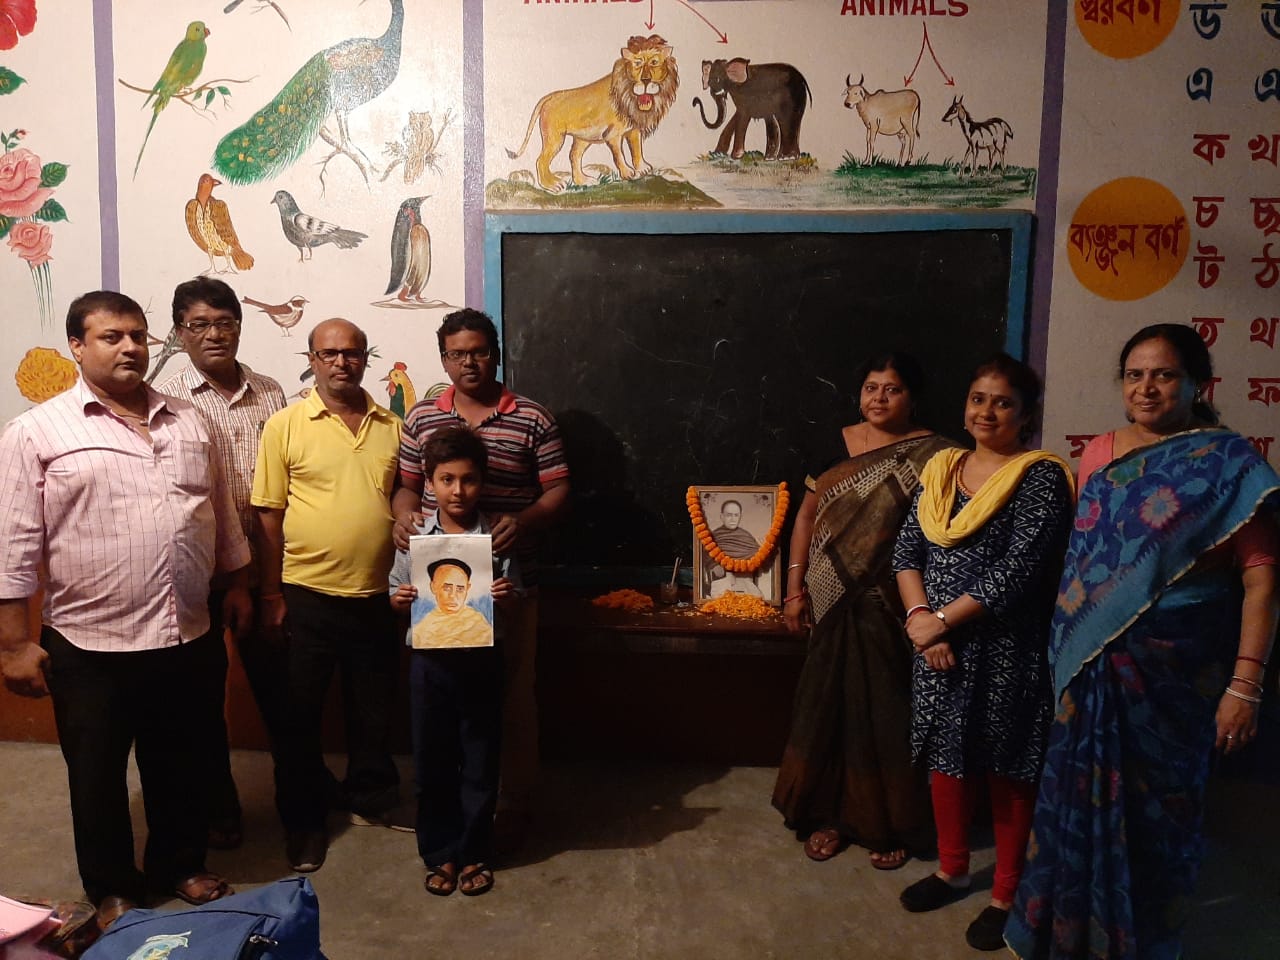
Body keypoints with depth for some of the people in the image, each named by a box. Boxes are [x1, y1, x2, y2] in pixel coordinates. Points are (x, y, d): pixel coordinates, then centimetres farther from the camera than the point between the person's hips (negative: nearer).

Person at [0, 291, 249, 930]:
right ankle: (114, 889, 33)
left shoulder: (189, 423, 7)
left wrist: (237, 584, 14)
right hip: (91, 647, -3)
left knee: (184, 767, 17)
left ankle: (181, 866, 38)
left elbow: (222, 514, 15)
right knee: (98, 778, 13)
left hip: (191, 639, 4)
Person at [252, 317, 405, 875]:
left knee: (374, 710, 16)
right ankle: (303, 819, 27)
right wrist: (271, 597, -5)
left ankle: (372, 801, 36)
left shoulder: (392, 428, 5)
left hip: (374, 596, 3)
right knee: (301, 714, 10)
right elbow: (268, 515, -4)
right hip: (306, 596, -3)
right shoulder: (285, 426, -4)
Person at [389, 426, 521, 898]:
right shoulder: (415, 536, -1)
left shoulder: (498, 537, -5)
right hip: (430, 659, 1)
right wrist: (399, 599, -14)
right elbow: (397, 593, 7)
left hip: (481, 659, -1)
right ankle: (440, 853, 28)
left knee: (480, 761, 9)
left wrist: (507, 596, -20)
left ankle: (475, 852, 27)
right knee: (432, 761, 11)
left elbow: (515, 597, 1)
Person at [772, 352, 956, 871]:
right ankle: (830, 814, 27)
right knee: (829, 705, 10)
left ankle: (889, 824, 24)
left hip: (895, 608, -3)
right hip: (835, 603, 3)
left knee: (888, 714, 6)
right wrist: (795, 587, 3)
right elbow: (807, 516, 7)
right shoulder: (836, 444, 6)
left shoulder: (932, 455, -5)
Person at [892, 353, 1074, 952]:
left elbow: (1020, 568, -20)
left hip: (1006, 649, -5)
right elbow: (906, 550, 3)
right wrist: (919, 618, -12)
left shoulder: (1040, 476, -11)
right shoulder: (941, 469, 7)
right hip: (940, 645, 6)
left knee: (1007, 768, 8)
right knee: (945, 756, 16)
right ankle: (952, 870, 37)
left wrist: (942, 619, -17)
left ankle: (1006, 894, 26)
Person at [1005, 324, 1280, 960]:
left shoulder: (1227, 462, -8)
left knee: (1153, 805, 10)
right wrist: (1066, 646, 10)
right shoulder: (1098, 453, 6)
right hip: (1091, 665, 4)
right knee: (1079, 794, 14)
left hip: (1174, 669, -4)